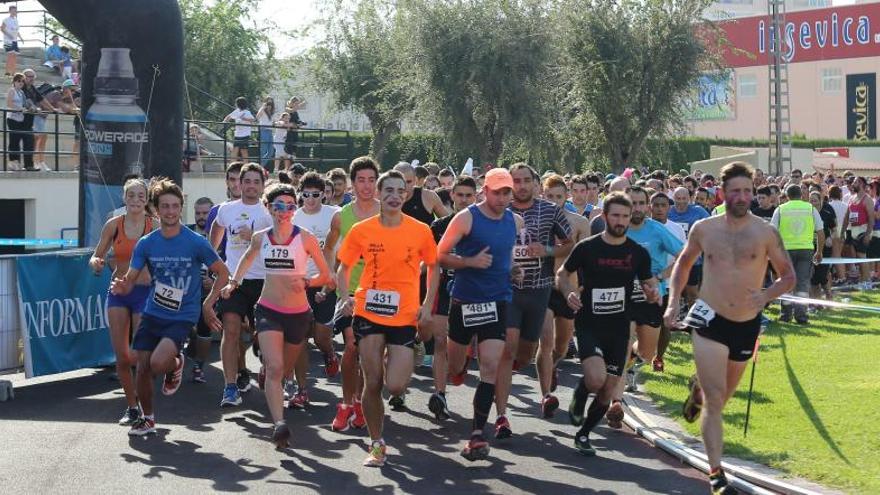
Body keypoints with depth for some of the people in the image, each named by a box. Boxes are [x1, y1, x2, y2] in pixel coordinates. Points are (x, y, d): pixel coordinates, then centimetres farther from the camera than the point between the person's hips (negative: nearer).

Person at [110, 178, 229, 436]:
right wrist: (121, 287, -24)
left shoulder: (196, 242, -10)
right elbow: (130, 280, 0)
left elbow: (223, 273, 0)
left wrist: (207, 304, -5)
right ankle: (147, 419, 26)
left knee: (158, 363, -25)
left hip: (181, 317, -4)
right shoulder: (146, 244, 0)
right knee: (143, 368, 3)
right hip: (151, 314, 4)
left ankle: (176, 364, 13)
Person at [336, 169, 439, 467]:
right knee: (373, 383, 1)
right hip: (369, 314, 1)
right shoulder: (361, 230, -2)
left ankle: (409, 362, 27)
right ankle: (376, 444, 18)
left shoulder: (421, 231, -2)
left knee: (395, 387, -10)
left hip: (404, 317, -1)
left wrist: (427, 305, 1)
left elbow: (433, 267, 10)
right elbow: (344, 267, 8)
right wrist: (345, 298, -9)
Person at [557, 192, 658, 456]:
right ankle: (577, 400, 11)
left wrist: (652, 293, -11)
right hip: (589, 324, -3)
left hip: (619, 329, 3)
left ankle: (583, 433, 26)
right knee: (596, 378, -24)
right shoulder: (587, 247, -5)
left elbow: (649, 283, 13)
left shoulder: (638, 253, 2)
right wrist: (569, 293, -14)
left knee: (609, 390, 4)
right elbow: (562, 274, 7)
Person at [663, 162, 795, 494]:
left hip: (746, 325, 2)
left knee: (722, 395, 22)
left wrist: (767, 295, -21)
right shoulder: (703, 229, -2)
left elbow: (788, 277, -1)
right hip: (709, 319, -2)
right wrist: (673, 302, 4)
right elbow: (684, 263, 15)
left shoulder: (766, 233, -7)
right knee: (715, 399, -11)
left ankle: (698, 388, 58)